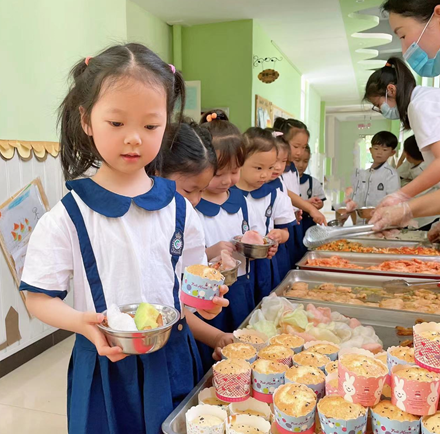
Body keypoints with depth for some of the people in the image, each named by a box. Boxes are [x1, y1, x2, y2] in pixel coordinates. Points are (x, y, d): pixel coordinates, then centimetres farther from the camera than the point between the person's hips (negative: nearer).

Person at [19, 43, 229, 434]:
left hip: (173, 360, 3)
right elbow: (39, 298, -6)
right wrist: (84, 322, -24)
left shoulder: (177, 207, -2)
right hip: (104, 365, -2)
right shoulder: (67, 217, -11)